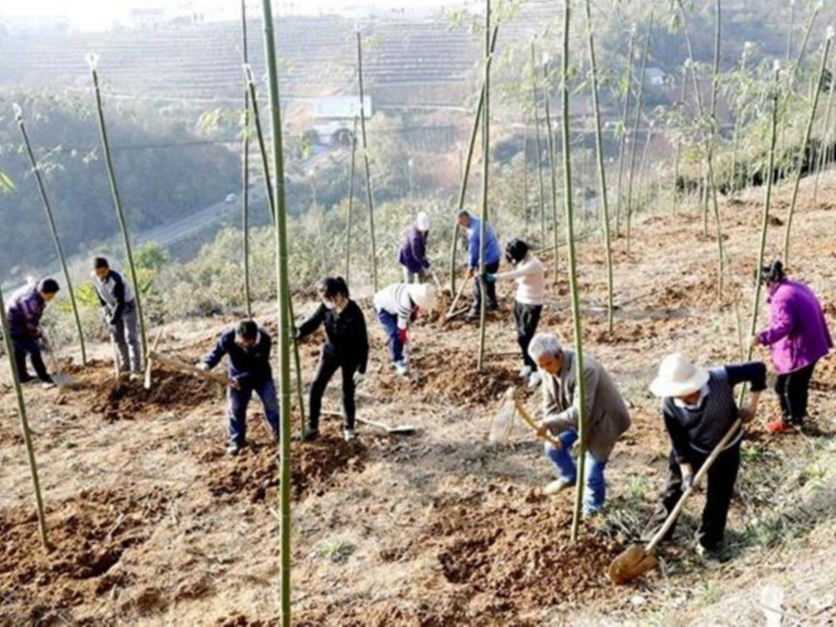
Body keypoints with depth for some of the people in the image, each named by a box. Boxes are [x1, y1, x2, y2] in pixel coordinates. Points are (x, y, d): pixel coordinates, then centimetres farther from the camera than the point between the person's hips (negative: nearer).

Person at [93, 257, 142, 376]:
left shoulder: (116, 280, -34)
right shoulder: (94, 277, -14)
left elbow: (121, 302, -31)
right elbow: (100, 295, 3)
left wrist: (114, 319, -34)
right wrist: (105, 311, 2)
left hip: (127, 305, -7)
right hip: (113, 307, 7)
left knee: (130, 337, -12)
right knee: (117, 337, 12)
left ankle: (136, 369, -12)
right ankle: (125, 364, 26)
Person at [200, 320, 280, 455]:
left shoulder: (264, 340, -35)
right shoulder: (228, 337, -33)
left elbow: (259, 368, -29)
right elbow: (217, 352, -20)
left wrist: (242, 379, -39)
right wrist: (206, 364, -41)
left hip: (261, 375, -1)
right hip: (237, 375, 1)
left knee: (271, 403, 5)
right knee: (235, 408, 3)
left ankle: (279, 433, 25)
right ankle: (237, 441, 19)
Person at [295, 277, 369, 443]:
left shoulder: (354, 313, -28)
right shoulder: (326, 308, -14)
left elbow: (363, 342, -22)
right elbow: (313, 322, -11)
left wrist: (361, 369, -21)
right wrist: (298, 334, -34)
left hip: (350, 357, -5)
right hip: (330, 352, 5)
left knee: (348, 393, 6)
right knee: (316, 387, 0)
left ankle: (348, 428, 28)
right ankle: (312, 426, 13)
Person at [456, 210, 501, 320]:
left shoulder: (474, 230, -22)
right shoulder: (479, 222, 9)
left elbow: (473, 250, -15)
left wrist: (471, 266, -5)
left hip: (487, 260, -10)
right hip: (495, 256, 10)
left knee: (479, 285, -4)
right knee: (489, 281, 25)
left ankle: (476, 311, 0)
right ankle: (492, 304, 40)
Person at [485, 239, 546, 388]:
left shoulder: (533, 264, -24)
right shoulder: (522, 263, 5)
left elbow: (516, 274, -42)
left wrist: (496, 277, -55)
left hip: (532, 305, -8)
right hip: (519, 302, 8)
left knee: (525, 338, -11)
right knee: (522, 337, 12)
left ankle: (536, 372, -3)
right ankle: (527, 365, 28)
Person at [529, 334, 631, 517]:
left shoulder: (584, 369, -38)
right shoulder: (548, 370, -13)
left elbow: (581, 412, -40)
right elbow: (550, 405, -5)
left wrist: (549, 424, -43)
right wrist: (548, 427, -20)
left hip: (602, 419, -7)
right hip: (576, 418, 7)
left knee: (592, 471, -5)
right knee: (553, 447, 7)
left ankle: (592, 508, 25)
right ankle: (569, 477, 38)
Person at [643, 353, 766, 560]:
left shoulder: (721, 378, -35)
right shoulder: (669, 405, -28)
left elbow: (758, 370, -22)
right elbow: (678, 442, -17)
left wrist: (752, 406, -21)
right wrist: (686, 471, -20)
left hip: (725, 449, -1)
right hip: (690, 449, 1)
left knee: (718, 498, 11)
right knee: (673, 490, 11)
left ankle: (709, 542, 31)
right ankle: (658, 532, 32)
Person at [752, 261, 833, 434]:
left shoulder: (781, 297, -21)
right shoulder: (798, 287, 10)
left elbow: (784, 325, -31)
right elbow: (817, 313, 17)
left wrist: (764, 337, -32)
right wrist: (825, 339, 25)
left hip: (797, 349, -10)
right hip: (811, 345, 10)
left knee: (784, 385, 5)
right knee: (800, 384, 23)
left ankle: (789, 421, 17)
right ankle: (798, 415, 37)